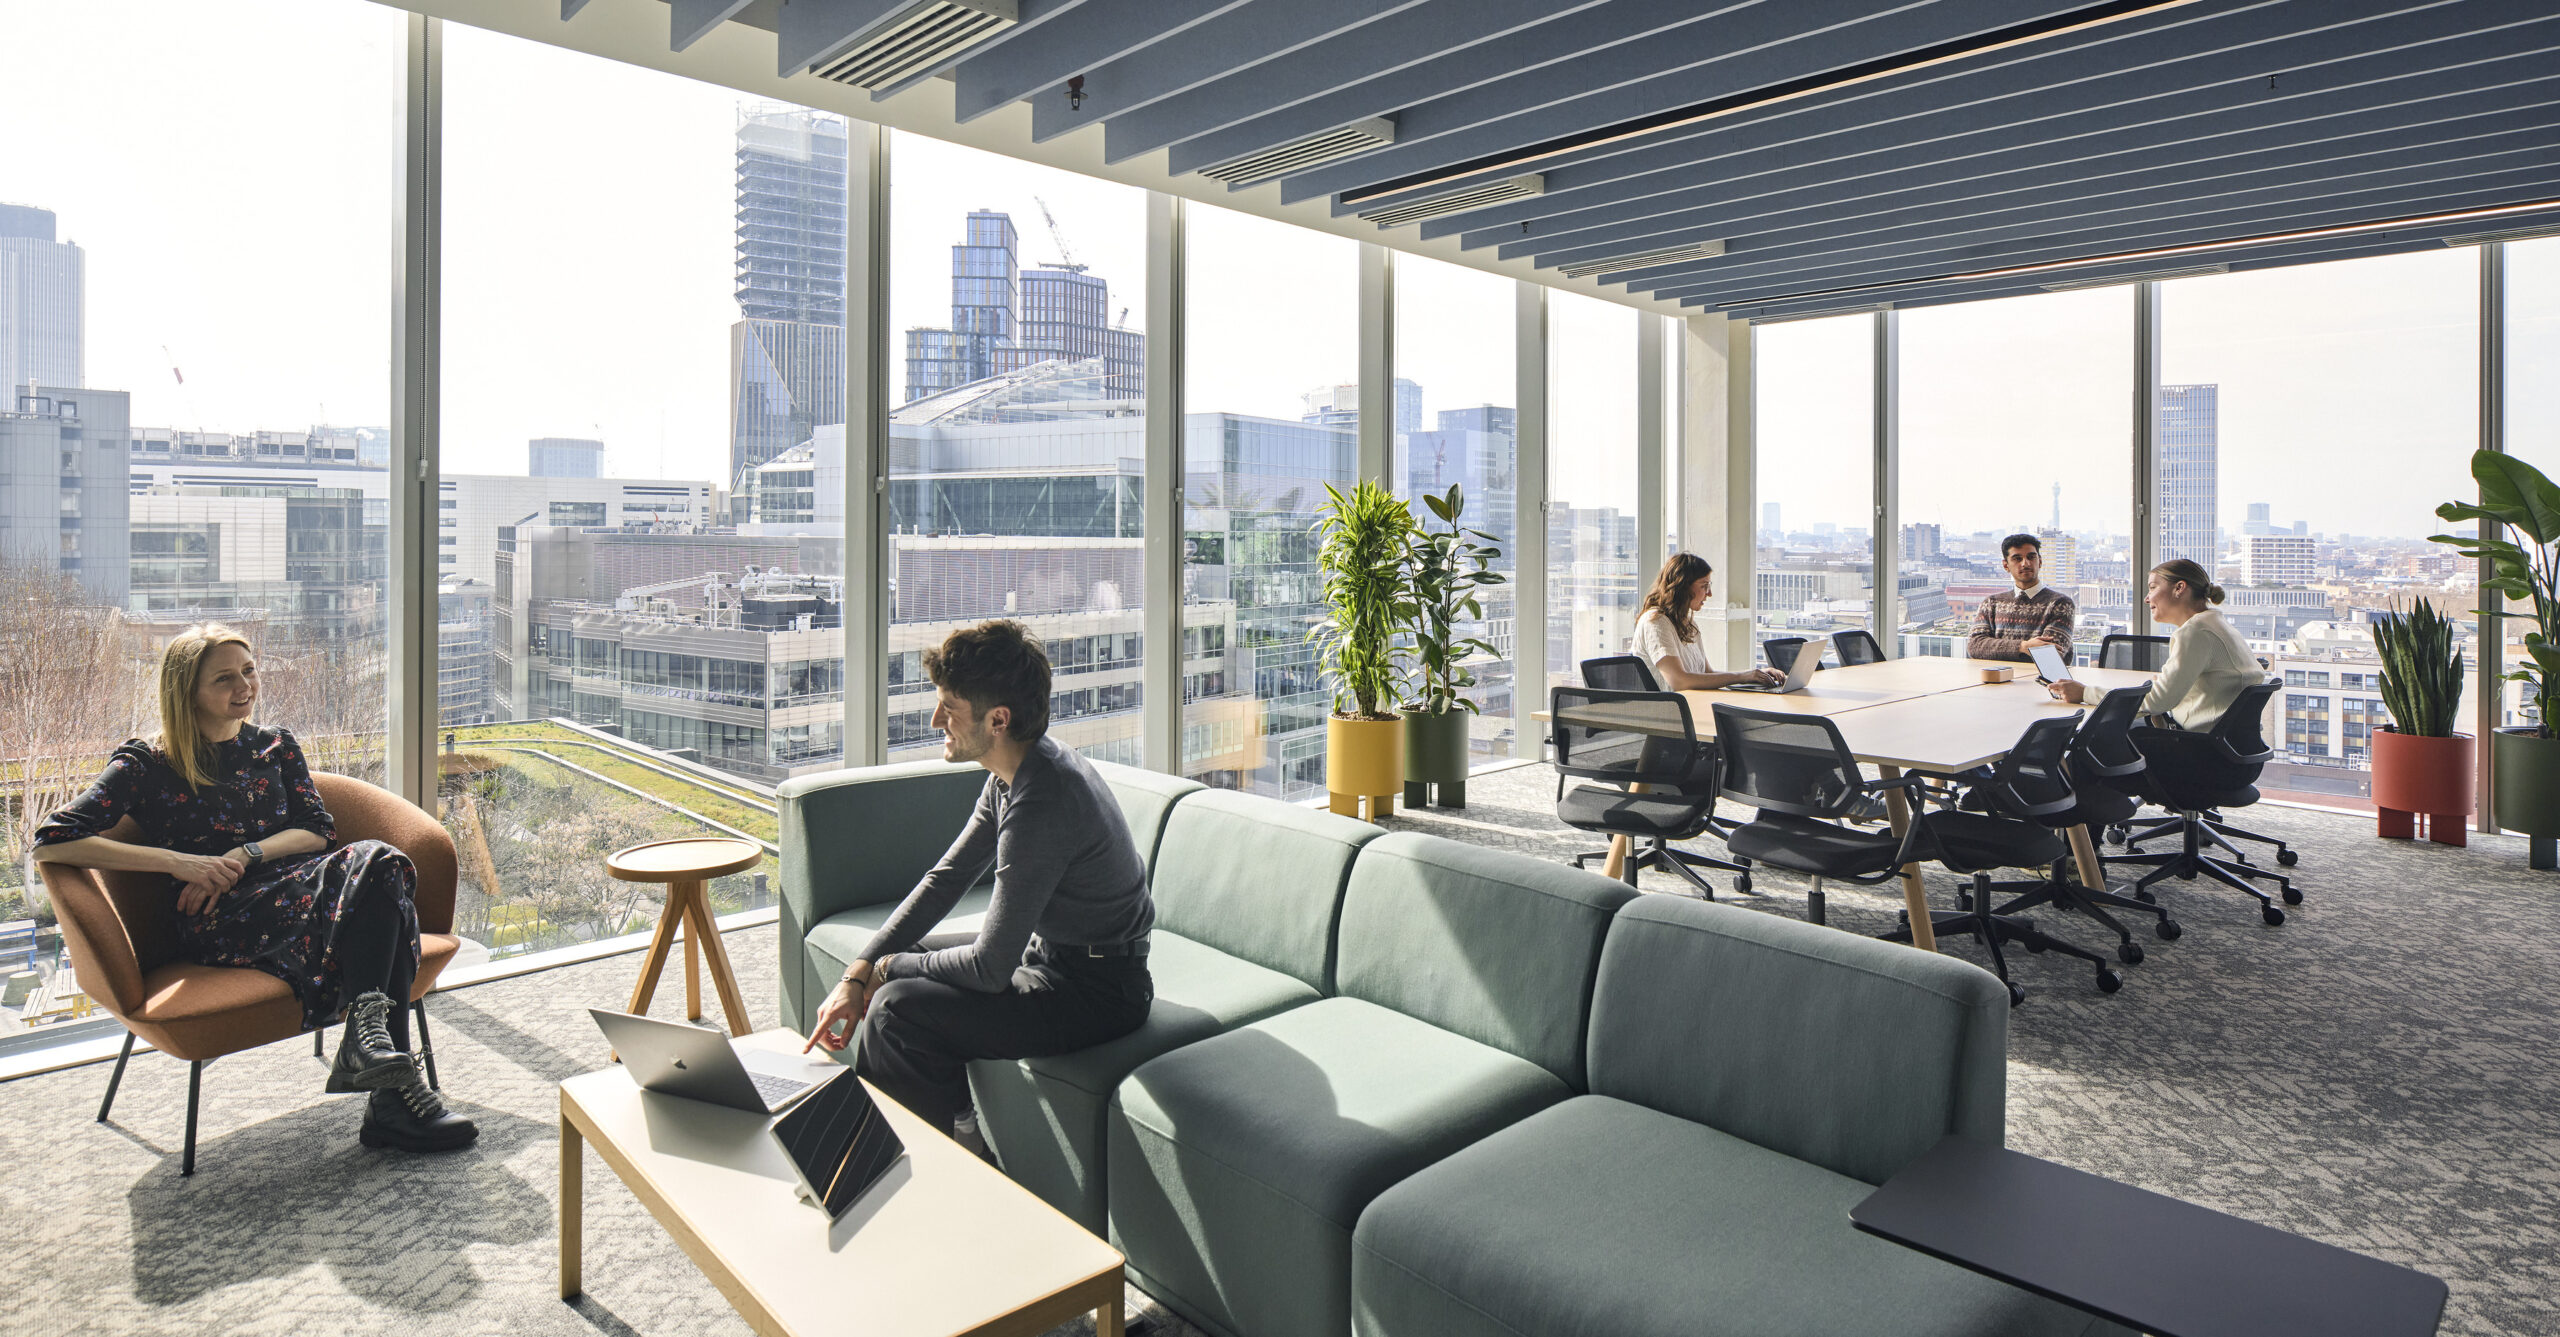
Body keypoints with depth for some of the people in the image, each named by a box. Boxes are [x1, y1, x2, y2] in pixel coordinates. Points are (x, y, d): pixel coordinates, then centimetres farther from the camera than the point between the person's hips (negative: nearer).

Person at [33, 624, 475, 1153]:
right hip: (216, 921, -4)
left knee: (381, 862, -32)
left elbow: (317, 830, 12)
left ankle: (367, 1038, -38)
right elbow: (50, 841, -2)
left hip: (292, 887, 4)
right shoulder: (147, 765, 8)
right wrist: (177, 860, -12)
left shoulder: (276, 748, 21)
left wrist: (243, 856, -8)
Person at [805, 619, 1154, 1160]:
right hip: (1052, 949, 10)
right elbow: (946, 878, 8)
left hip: (1095, 990, -10)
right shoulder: (1014, 774, 1)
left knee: (898, 1009, -18)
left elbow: (989, 967, -26)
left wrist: (891, 967, -8)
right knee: (891, 963, 15)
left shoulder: (1042, 804, -31)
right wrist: (859, 972, 0)